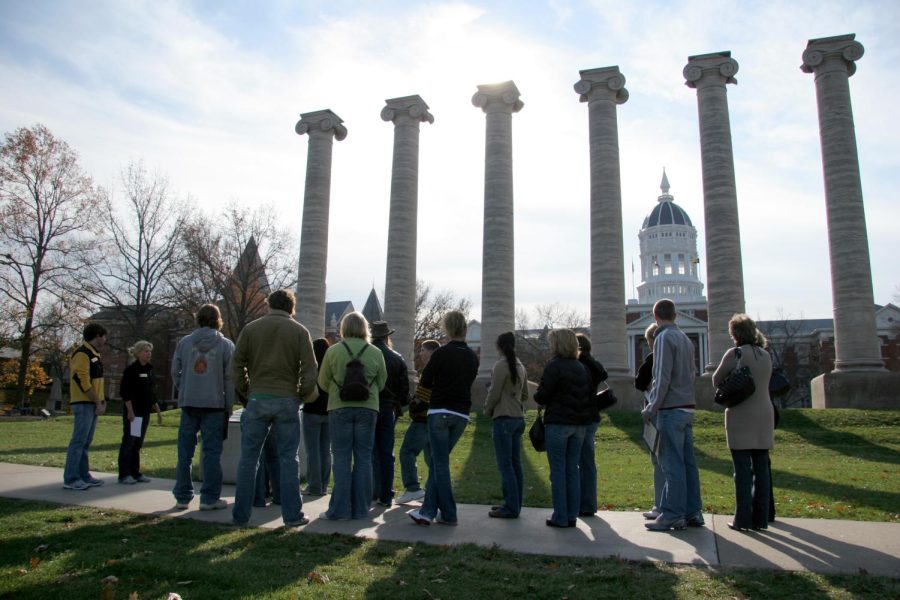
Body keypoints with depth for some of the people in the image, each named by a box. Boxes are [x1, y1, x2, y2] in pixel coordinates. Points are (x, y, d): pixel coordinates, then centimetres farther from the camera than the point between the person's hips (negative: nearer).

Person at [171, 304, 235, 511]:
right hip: (214, 404, -2)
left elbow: (175, 372, 6)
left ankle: (182, 497, 17)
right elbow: (229, 378, -4)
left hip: (188, 403, 2)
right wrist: (229, 406, 3)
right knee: (212, 452, 3)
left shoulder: (184, 342, 4)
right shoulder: (226, 345, -2)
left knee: (185, 452, 11)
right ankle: (209, 498, 5)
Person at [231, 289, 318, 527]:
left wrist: (247, 392, 13)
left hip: (257, 400, 1)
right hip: (287, 401, -1)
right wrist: (302, 395, 8)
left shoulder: (250, 329, 5)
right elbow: (309, 369, -4)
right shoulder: (299, 331, 1)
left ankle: (240, 515, 15)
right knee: (288, 458, 5)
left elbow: (237, 365, 4)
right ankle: (292, 515, 9)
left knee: (248, 458, 9)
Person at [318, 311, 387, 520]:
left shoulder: (333, 351, -4)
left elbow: (323, 382, 4)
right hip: (368, 409, 1)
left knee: (341, 458, 5)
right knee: (363, 458, 9)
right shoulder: (376, 353, 0)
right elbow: (381, 384, 7)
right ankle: (360, 508, 14)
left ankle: (340, 510, 7)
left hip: (340, 408, -1)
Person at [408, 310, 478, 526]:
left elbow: (425, 381, -3)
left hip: (440, 412, -5)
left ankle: (449, 514, 2)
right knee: (437, 462, 13)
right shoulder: (472, 357, 9)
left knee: (440, 463, 1)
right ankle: (428, 510, 12)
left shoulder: (442, 353, -9)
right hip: (462, 415, 6)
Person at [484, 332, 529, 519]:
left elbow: (494, 394, -12)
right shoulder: (520, 366, 11)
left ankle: (510, 507, 0)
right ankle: (515, 505, 19)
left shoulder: (501, 365, -12)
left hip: (503, 419, -8)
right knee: (515, 464, 12)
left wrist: (487, 411, 4)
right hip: (518, 418, 8)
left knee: (505, 466, -3)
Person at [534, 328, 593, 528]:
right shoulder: (582, 368, 11)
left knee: (558, 471, 0)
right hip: (579, 424, 6)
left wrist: (537, 395, 9)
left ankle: (560, 517, 3)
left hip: (558, 423, -6)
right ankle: (572, 515, 14)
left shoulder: (554, 365, -10)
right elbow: (590, 397, 12)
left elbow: (542, 396, -12)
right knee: (573, 470, 11)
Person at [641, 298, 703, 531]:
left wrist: (651, 408, -10)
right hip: (687, 408, 8)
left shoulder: (664, 338, -10)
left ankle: (673, 515, -1)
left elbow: (662, 378, -16)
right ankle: (692, 512, 16)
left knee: (672, 464, -5)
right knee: (688, 462, 11)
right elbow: (691, 374, 17)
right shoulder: (685, 339, 15)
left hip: (671, 410, -8)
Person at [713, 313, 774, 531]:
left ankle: (743, 519, 1)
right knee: (761, 468, 8)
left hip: (741, 417, -5)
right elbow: (763, 381, 17)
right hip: (764, 415, 5)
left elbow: (716, 381, -2)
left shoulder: (734, 353, -9)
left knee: (743, 469, -2)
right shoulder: (765, 355, 9)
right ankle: (761, 518, 13)